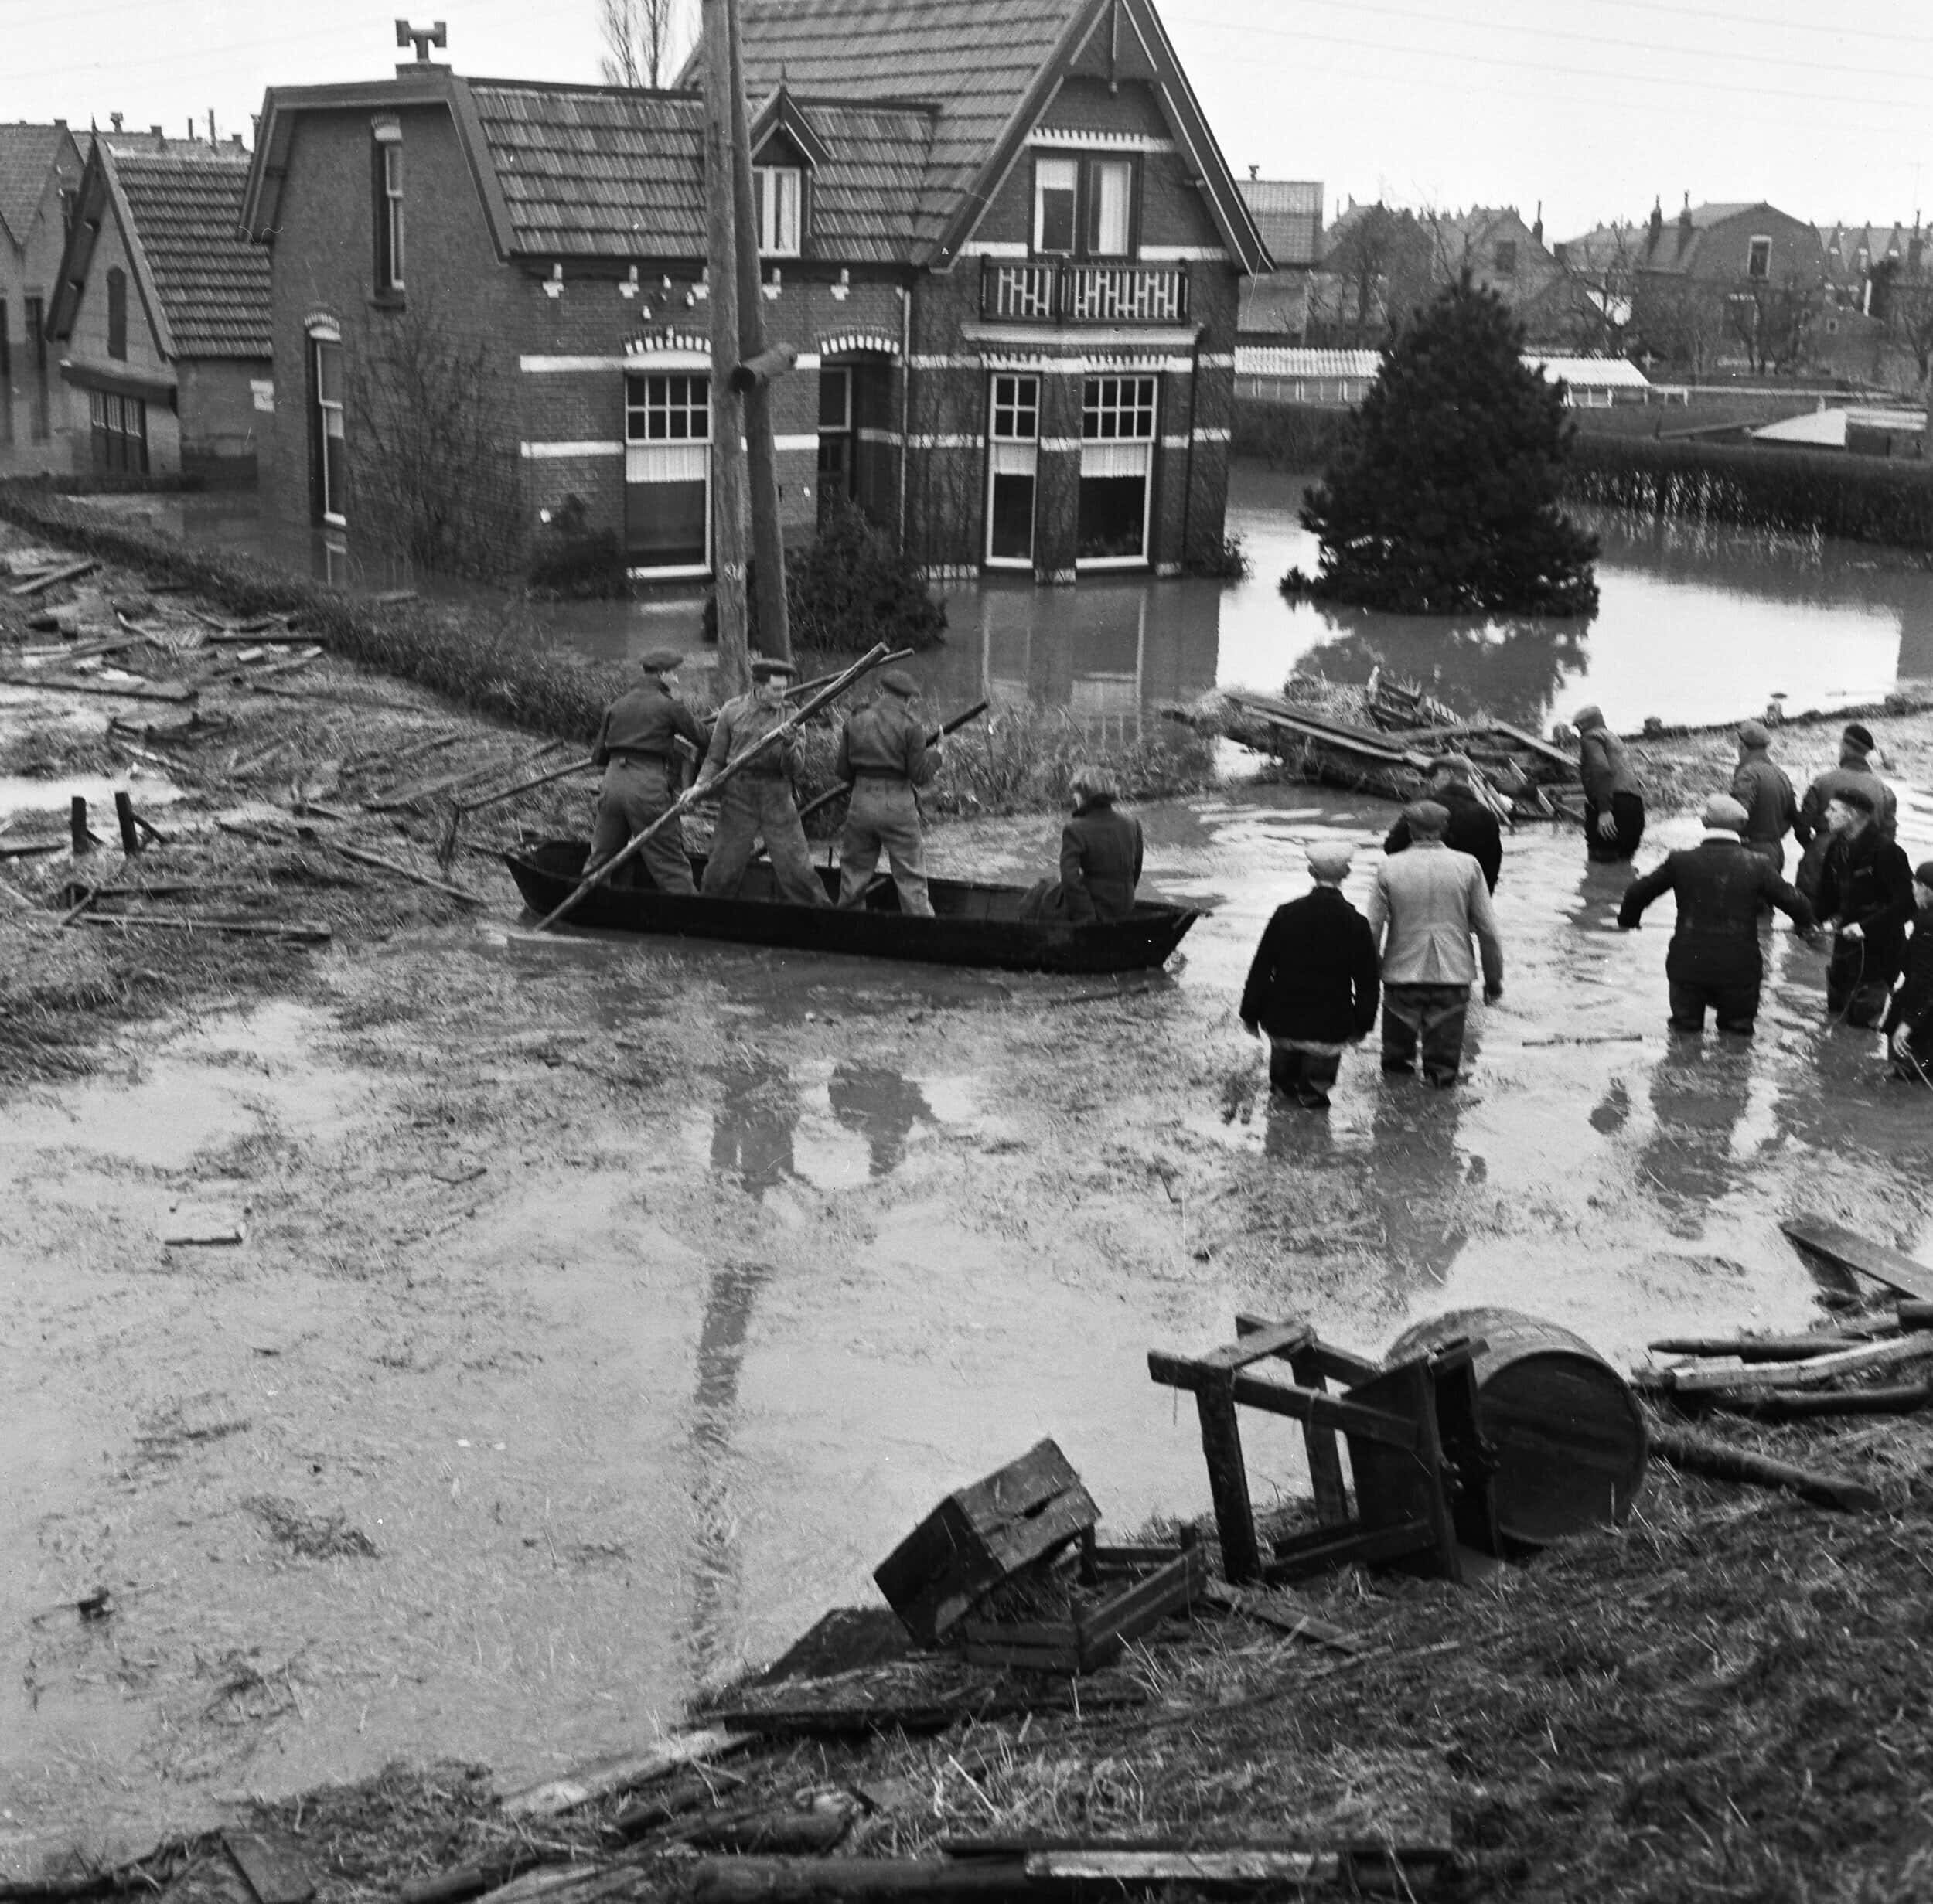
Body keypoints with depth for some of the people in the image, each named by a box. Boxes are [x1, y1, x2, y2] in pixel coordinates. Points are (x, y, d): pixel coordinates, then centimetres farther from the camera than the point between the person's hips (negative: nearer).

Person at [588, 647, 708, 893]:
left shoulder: (617, 706, 14)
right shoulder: (669, 706, -2)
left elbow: (598, 755, 17)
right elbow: (703, 737, 4)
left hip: (613, 783, 5)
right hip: (650, 788, -5)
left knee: (600, 862, 17)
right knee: (671, 867, 0)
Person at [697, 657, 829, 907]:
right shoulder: (732, 712, 0)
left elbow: (793, 769, -5)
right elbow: (715, 759, 8)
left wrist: (789, 745, -25)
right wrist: (700, 785, -8)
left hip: (777, 799, 0)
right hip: (738, 796, 0)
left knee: (796, 868, -2)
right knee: (723, 870, 4)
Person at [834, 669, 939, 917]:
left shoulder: (856, 722, 6)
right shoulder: (910, 725, -7)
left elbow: (842, 770, 7)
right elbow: (920, 775, -9)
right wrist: (935, 754, 9)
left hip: (862, 803, 3)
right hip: (898, 804, -3)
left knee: (854, 870, 16)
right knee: (910, 877, 2)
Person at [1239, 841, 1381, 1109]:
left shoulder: (1286, 914, -9)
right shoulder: (1355, 923, -10)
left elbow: (1261, 968, -3)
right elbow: (1367, 983, -2)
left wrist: (1250, 1014, 7)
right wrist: (1362, 1025, 11)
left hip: (1283, 1024, 2)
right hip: (1330, 1029, -1)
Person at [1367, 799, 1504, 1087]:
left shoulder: (1389, 869, -6)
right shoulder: (1468, 866, -4)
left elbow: (1371, 930, -3)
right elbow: (1488, 929, -1)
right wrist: (1494, 978, 9)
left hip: (1402, 973, 0)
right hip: (1453, 975, 0)